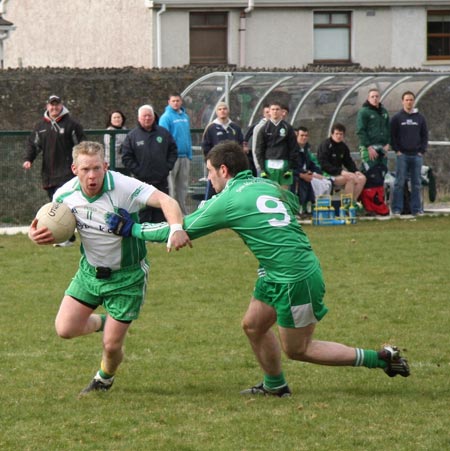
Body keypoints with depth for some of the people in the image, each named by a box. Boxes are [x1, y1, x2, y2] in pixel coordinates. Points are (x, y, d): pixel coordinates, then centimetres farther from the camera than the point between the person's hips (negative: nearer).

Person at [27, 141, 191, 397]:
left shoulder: (124, 188, -29)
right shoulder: (65, 195, -12)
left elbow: (165, 201, -40)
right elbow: (53, 231, 4)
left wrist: (177, 228, -60)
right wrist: (35, 235, -20)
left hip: (127, 276, -4)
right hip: (90, 270, 4)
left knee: (112, 345, -2)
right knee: (65, 329, -4)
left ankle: (105, 379, 35)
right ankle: (102, 323, 30)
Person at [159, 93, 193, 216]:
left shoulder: (185, 117, 12)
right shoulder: (166, 117, -8)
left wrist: (190, 154, 10)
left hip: (184, 157, 6)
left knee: (183, 186, 12)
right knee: (171, 187, -3)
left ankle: (183, 212, 19)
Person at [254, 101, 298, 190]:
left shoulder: (288, 128, 7)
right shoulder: (264, 129, 7)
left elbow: (293, 149, 6)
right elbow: (259, 150, 5)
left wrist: (291, 168, -1)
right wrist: (262, 169, -3)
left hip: (284, 165, 0)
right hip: (269, 165, 0)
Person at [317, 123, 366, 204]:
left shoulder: (343, 147, 15)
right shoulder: (325, 145, -9)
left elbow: (349, 162, 19)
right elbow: (324, 165, -17)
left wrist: (356, 171, -3)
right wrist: (340, 171, -25)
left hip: (339, 174, 8)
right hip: (327, 175, -8)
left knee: (362, 178, -8)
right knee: (350, 178, -29)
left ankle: (353, 201, -8)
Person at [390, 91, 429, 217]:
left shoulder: (420, 118, 10)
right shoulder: (397, 118, 2)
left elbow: (425, 135, 12)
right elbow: (392, 136, 0)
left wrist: (422, 150, 1)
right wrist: (397, 150, -8)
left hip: (417, 155, 3)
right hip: (402, 155, -3)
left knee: (416, 183, 5)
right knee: (399, 183, -4)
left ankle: (416, 209, 9)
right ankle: (396, 209, -2)